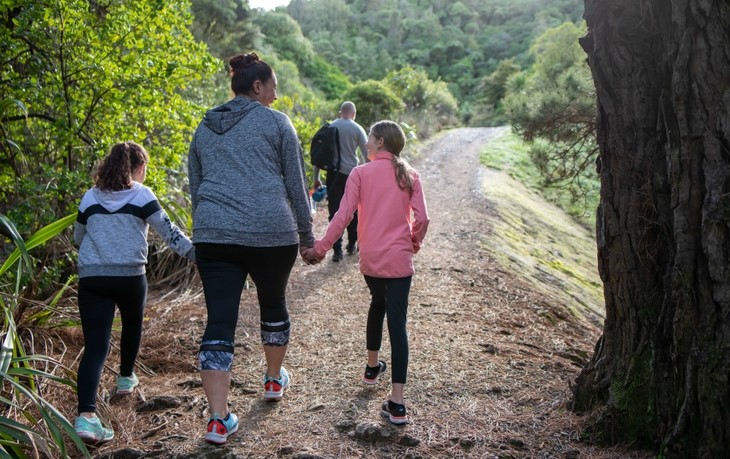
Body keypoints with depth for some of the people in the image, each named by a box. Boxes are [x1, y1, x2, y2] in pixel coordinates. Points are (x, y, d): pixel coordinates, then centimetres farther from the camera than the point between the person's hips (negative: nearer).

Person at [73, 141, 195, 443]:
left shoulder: (90, 197, 10)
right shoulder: (142, 196, -1)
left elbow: (78, 237, 21)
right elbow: (169, 232, -5)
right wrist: (196, 254, -1)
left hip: (91, 277, 2)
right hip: (130, 276, -1)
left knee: (95, 345, -5)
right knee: (132, 323, 29)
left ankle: (86, 415, -20)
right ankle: (126, 377, 46)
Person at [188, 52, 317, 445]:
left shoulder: (205, 128, 16)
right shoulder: (276, 123, 2)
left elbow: (195, 186, 21)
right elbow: (295, 184, 2)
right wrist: (306, 232, 10)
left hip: (213, 236, 3)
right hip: (271, 233, -3)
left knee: (219, 322, 0)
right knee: (273, 302, 21)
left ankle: (219, 419, -4)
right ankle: (275, 379, 41)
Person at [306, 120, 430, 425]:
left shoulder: (360, 173, -2)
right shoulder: (409, 175, 3)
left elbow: (343, 215, -9)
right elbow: (421, 218, -4)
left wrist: (320, 247, -4)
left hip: (370, 258, 1)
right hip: (399, 259, -1)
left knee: (377, 303, 29)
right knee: (397, 322, -3)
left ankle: (372, 366, 44)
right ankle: (396, 403, -9)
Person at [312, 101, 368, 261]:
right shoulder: (357, 129, -1)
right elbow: (366, 155, -2)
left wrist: (316, 178, 9)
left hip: (333, 173, 1)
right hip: (352, 173, -1)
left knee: (335, 211, 0)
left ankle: (337, 250, -5)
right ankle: (352, 244, 26)